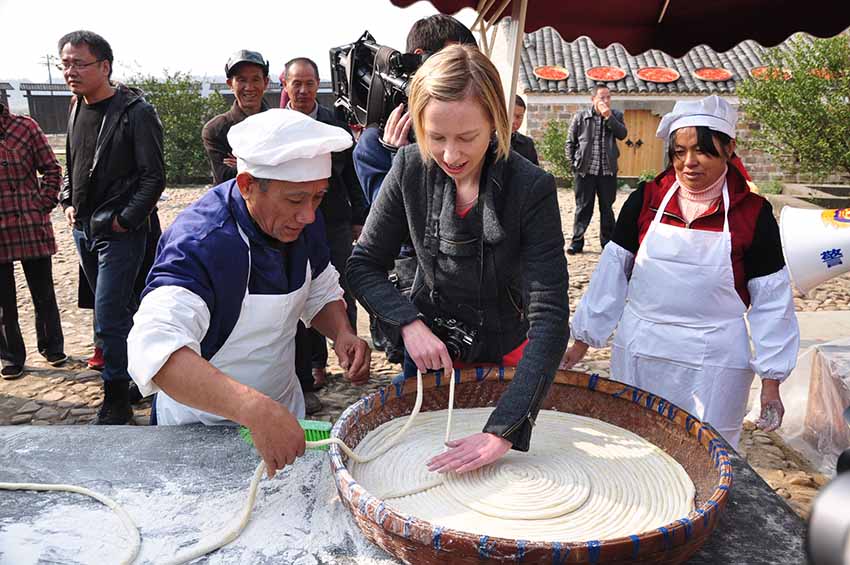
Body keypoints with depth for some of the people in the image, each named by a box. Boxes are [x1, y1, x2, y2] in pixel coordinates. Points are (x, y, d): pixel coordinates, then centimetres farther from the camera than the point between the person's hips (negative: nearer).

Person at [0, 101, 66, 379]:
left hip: (32, 227, -1)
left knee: (43, 294, 11)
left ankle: (52, 347, 28)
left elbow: (51, 168, 3)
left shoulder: (24, 127, 0)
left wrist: (45, 203, -6)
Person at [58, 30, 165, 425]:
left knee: (109, 320, -7)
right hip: (83, 229, 8)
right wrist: (68, 203, 11)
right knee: (120, 311, 17)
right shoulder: (76, 108, 11)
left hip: (120, 232, -8)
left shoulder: (136, 112, -12)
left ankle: (116, 402, 6)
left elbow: (154, 177, -14)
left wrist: (124, 220, -15)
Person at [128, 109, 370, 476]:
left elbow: (321, 294, 5)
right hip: (201, 430, -6)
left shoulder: (302, 220, -10)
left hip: (284, 412, 7)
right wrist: (254, 408, -56)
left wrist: (342, 332, -16)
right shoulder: (199, 242, -31)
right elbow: (155, 349, -44)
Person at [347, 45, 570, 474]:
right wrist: (410, 324, -26)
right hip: (429, 347, 2)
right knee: (419, 460, 21)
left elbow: (550, 318, -30)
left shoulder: (532, 189, -25)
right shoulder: (411, 168, -16)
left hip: (505, 354, -2)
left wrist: (503, 430, -36)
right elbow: (363, 265, -8)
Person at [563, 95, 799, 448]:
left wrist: (771, 381, 0)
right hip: (638, 352, 2)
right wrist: (583, 340, 2)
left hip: (713, 363, -2)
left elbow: (771, 301, 0)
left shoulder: (752, 213, -5)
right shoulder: (647, 198, -1)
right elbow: (613, 269, 2)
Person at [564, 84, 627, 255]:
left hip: (608, 170, 2)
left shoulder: (616, 115, 7)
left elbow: (623, 134, -10)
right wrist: (574, 164, -1)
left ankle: (607, 242, 18)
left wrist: (608, 117, -14)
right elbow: (570, 142, 6)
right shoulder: (581, 116, 3)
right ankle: (577, 242, 11)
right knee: (583, 207, 3)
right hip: (585, 170, -1)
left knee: (607, 208, 9)